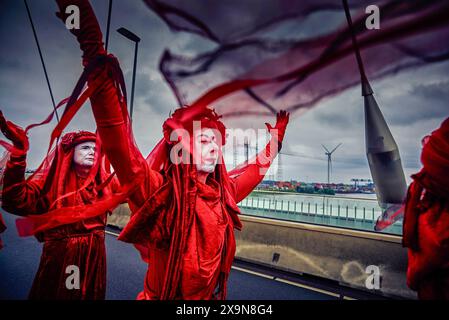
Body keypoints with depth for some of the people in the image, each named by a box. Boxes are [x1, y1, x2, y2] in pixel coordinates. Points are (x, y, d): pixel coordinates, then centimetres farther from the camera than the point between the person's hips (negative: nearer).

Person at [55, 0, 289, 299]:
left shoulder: (224, 192, -6)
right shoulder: (158, 191, -23)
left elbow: (258, 167, 12)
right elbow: (119, 144, -38)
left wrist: (276, 137, 15)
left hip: (213, 295, 5)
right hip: (163, 295, -5)